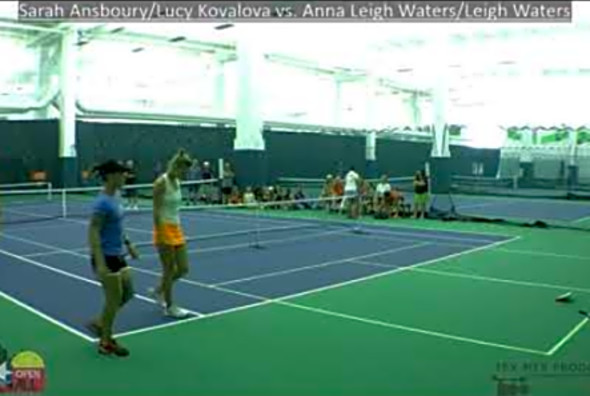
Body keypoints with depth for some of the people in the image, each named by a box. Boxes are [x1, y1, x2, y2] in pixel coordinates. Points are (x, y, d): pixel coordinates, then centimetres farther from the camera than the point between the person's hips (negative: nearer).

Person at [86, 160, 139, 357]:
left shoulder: (116, 196, 7)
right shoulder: (103, 202, -20)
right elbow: (93, 233, -23)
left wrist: (128, 244, 20)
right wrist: (100, 263, -28)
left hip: (118, 255, 9)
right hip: (106, 258, -9)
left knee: (128, 293, 16)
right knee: (114, 299, 2)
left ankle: (99, 323, 32)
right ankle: (106, 343, 20)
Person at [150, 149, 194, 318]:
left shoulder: (177, 182, 9)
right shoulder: (161, 182, -15)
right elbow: (156, 211, -17)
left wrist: (177, 228, 18)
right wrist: (160, 237, -20)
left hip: (176, 229, 8)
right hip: (164, 229, -8)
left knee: (183, 269, 9)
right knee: (169, 270, 2)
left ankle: (158, 291, 31)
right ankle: (169, 307, 18)